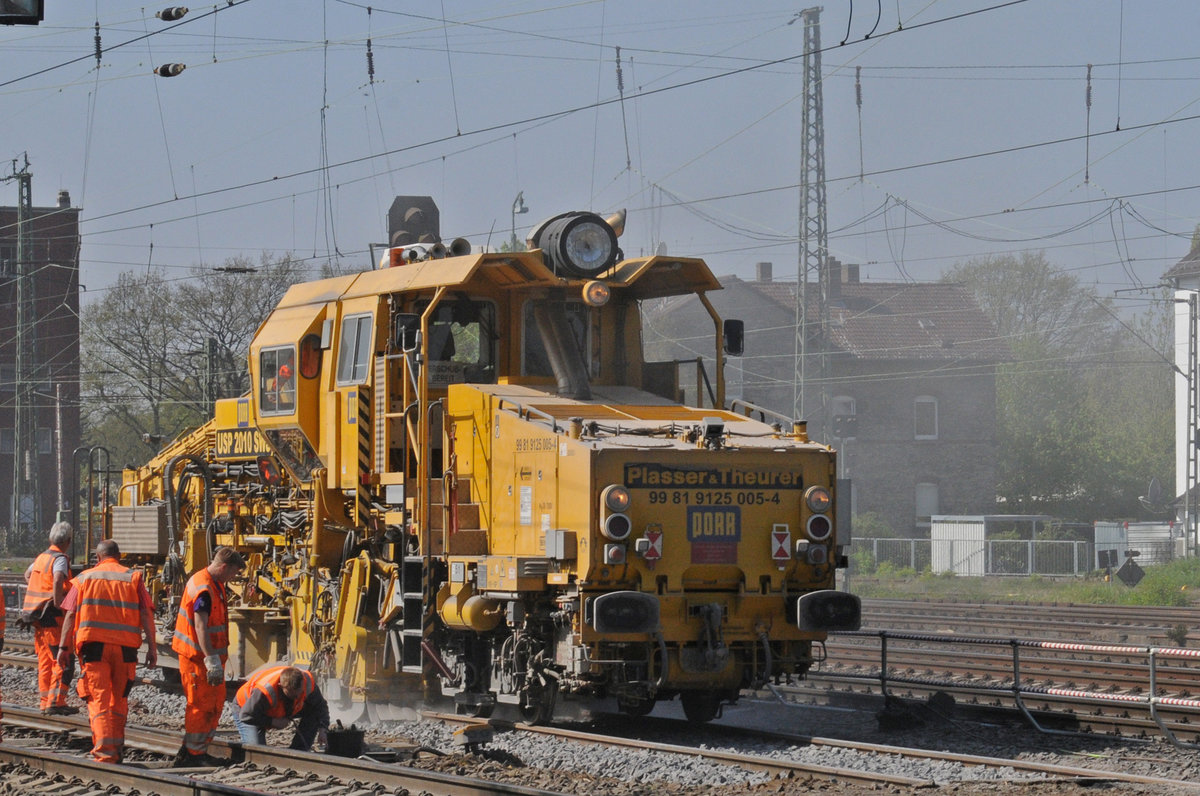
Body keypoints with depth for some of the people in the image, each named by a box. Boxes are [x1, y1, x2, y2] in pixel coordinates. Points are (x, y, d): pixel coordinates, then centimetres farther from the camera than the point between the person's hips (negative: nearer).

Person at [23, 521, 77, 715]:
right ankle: (56, 701, -16)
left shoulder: (41, 557, 15)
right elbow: (58, 579, -30)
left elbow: (27, 574, 35)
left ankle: (44, 701, 11)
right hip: (52, 616, -9)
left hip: (37, 617, 9)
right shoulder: (60, 559, -11)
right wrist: (57, 603, -21)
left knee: (44, 661, 11)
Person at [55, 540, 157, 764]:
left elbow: (70, 614, 2)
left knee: (99, 700, -4)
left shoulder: (85, 578, 9)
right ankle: (117, 747, 23)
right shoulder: (133, 577, 9)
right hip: (125, 648, 1)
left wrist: (64, 647, 3)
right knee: (119, 701, 16)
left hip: (94, 645, -1)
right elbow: (146, 615, 2)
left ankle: (105, 751, -17)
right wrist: (152, 648, 2)